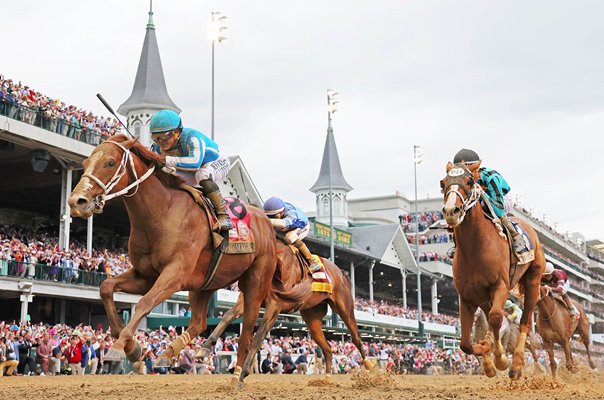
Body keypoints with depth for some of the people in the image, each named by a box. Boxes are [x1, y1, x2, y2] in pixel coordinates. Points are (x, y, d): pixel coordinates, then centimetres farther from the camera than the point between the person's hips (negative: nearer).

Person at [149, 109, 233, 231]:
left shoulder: (192, 138, -37)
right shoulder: (158, 147, -16)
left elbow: (195, 162, -53)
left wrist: (167, 160, -56)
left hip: (218, 163, -7)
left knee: (202, 175, -39)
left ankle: (223, 215, -35)